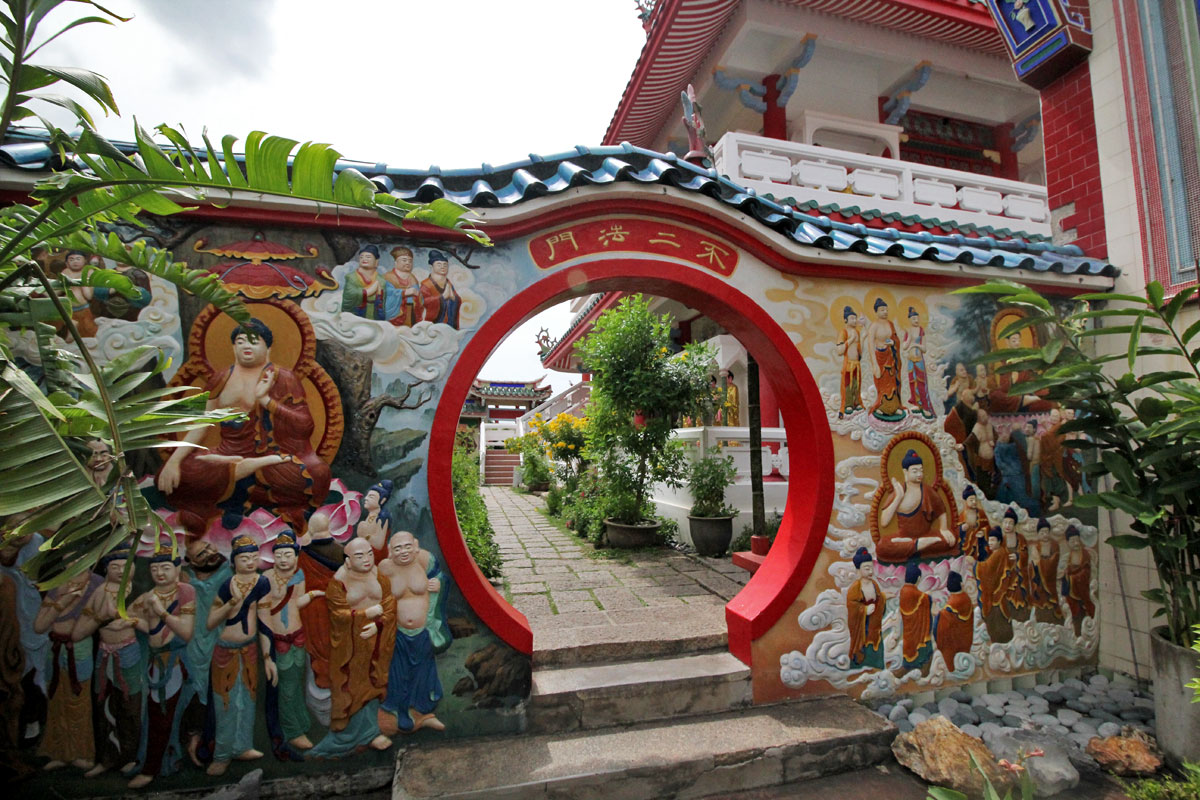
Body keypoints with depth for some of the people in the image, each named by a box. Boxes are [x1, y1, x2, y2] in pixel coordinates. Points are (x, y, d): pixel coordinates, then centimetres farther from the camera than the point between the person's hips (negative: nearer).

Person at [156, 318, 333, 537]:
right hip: (230, 453, 4)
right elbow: (200, 426, 10)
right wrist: (173, 461, -5)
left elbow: (305, 426, -9)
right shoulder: (221, 380, 12)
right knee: (171, 476, -23)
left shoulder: (283, 378, 0)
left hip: (274, 455, -4)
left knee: (317, 474, -35)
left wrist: (266, 399, -17)